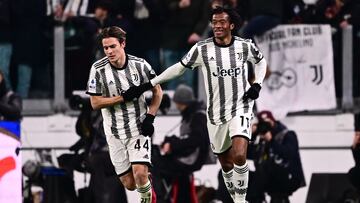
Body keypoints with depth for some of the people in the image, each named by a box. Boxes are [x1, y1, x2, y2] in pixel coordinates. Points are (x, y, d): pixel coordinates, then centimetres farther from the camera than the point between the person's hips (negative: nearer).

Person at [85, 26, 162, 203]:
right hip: (115, 132, 1)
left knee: (140, 174, -19)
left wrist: (150, 117, -6)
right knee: (129, 184, 3)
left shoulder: (139, 64, -8)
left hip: (139, 127, -1)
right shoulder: (98, 69, -10)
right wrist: (124, 97, -19)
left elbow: (157, 91, 5)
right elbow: (95, 103, -10)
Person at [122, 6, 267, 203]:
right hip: (216, 113, 2)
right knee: (226, 164, 9)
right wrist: (147, 85, 2)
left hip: (240, 108, -2)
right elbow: (179, 68, 4)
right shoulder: (202, 49, -6)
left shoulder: (245, 46, -3)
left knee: (239, 156, -22)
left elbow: (261, 61, 18)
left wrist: (257, 85, 0)